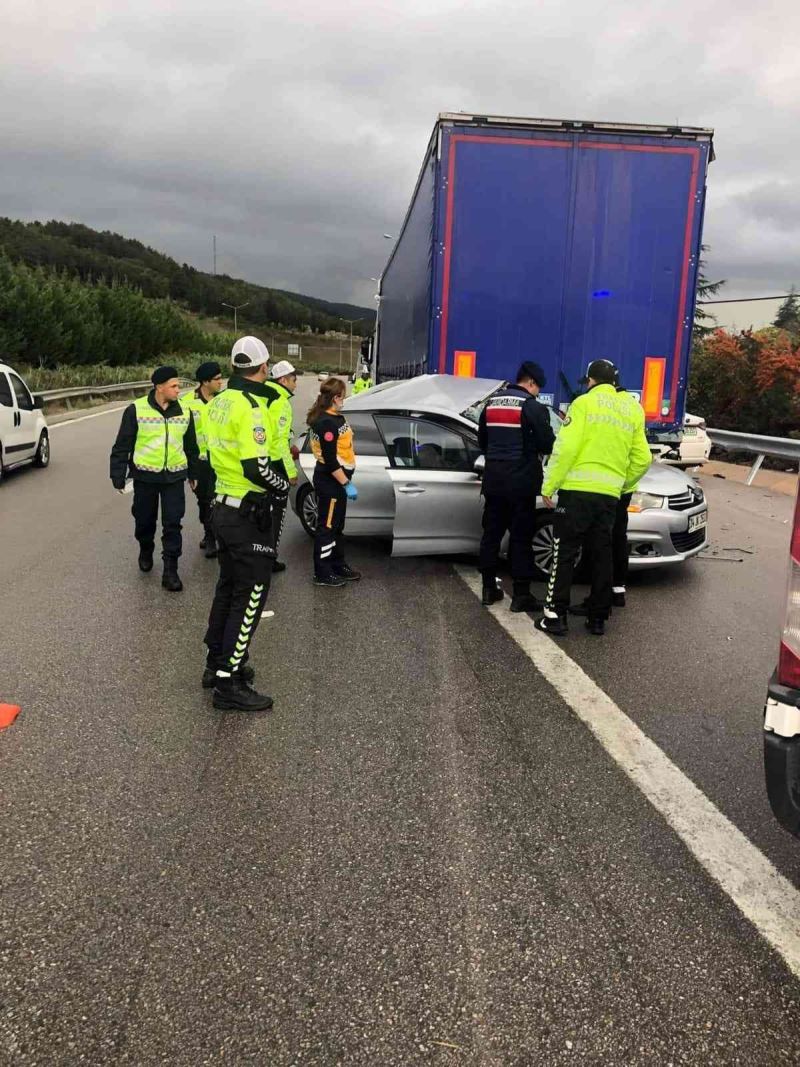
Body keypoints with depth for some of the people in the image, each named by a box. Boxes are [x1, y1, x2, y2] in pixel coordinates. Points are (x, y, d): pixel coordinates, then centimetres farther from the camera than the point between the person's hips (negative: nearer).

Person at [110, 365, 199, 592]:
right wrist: (118, 476, -6)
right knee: (144, 520, 13)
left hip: (174, 477, 2)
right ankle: (145, 551, 42)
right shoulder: (137, 410, -8)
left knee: (173, 524, -3)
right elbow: (122, 446, -5)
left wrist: (193, 473, 20)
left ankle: (170, 570, 3)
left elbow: (191, 446, 15)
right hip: (145, 476, -2)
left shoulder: (183, 412, 3)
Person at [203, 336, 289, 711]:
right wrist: (283, 485, -9)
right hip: (248, 515, -9)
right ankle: (229, 683, 4)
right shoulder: (249, 407, -20)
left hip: (224, 508, 9)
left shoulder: (219, 401, 8)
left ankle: (216, 663, 32)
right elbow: (256, 469, -26)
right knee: (250, 594, -1)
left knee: (228, 587, 20)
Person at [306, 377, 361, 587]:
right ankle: (322, 574, 10)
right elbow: (329, 460, -25)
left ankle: (338, 566, 32)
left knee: (336, 526, 19)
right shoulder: (326, 422, -22)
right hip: (330, 481, -10)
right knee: (327, 527, 0)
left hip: (335, 479, 10)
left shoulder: (332, 417, 9)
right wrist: (347, 483, -22)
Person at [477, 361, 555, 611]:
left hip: (493, 478, 6)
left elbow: (482, 441, 18)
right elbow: (548, 444, -11)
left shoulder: (491, 403, 11)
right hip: (521, 480, -6)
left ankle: (489, 588, 17)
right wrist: (537, 451, 10)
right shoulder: (532, 407, -10)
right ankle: (521, 594, 2)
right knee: (521, 537, -1)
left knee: (491, 532, 12)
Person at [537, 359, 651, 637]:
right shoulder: (633, 409, 13)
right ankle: (598, 618, 17)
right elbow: (642, 459, 11)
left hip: (577, 489, -4)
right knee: (602, 556, 12)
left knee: (565, 554, 1)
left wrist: (549, 485, -7)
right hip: (610, 494, 5)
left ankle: (556, 616, 1)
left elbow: (566, 447, -11)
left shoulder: (584, 402, -2)